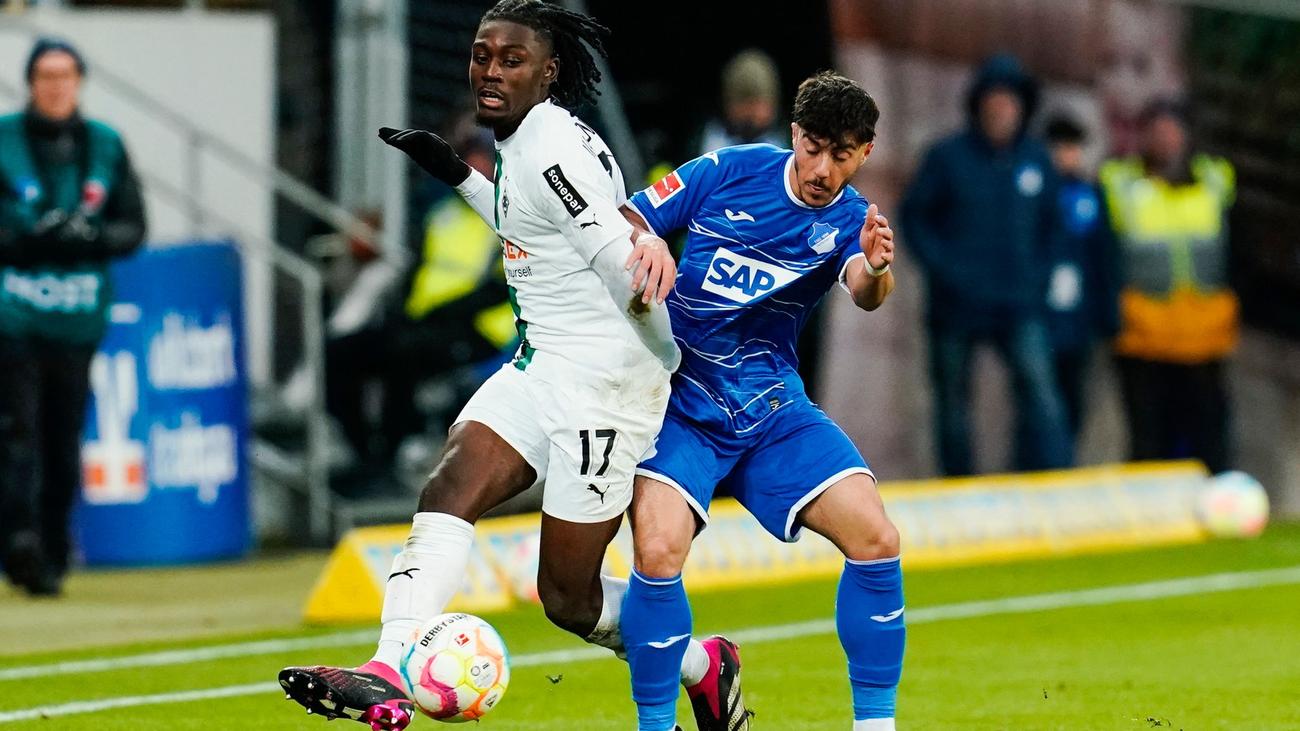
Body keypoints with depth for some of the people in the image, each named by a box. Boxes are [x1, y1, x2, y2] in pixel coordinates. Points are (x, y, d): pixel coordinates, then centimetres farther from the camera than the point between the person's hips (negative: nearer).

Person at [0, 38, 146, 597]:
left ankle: (52, 554, 15)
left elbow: (133, 227, 10)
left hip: (79, 316, 3)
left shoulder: (106, 147, 10)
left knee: (65, 436, 6)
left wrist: (92, 236, -9)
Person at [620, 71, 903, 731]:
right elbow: (624, 225, 3)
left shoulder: (850, 221, 0)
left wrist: (876, 268, -45)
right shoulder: (731, 171, -2)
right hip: (678, 401, -2)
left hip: (772, 409, 3)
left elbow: (864, 293, -21)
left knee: (876, 539, -12)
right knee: (659, 552, -24)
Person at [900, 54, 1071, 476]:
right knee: (953, 403, 6)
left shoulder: (1036, 160, 8)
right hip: (957, 304, -1)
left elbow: (1048, 224, 20)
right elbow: (914, 217, 2)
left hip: (1019, 305, 1)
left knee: (1039, 390, -16)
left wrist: (1038, 274, 8)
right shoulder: (948, 157, -2)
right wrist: (943, 268, -10)